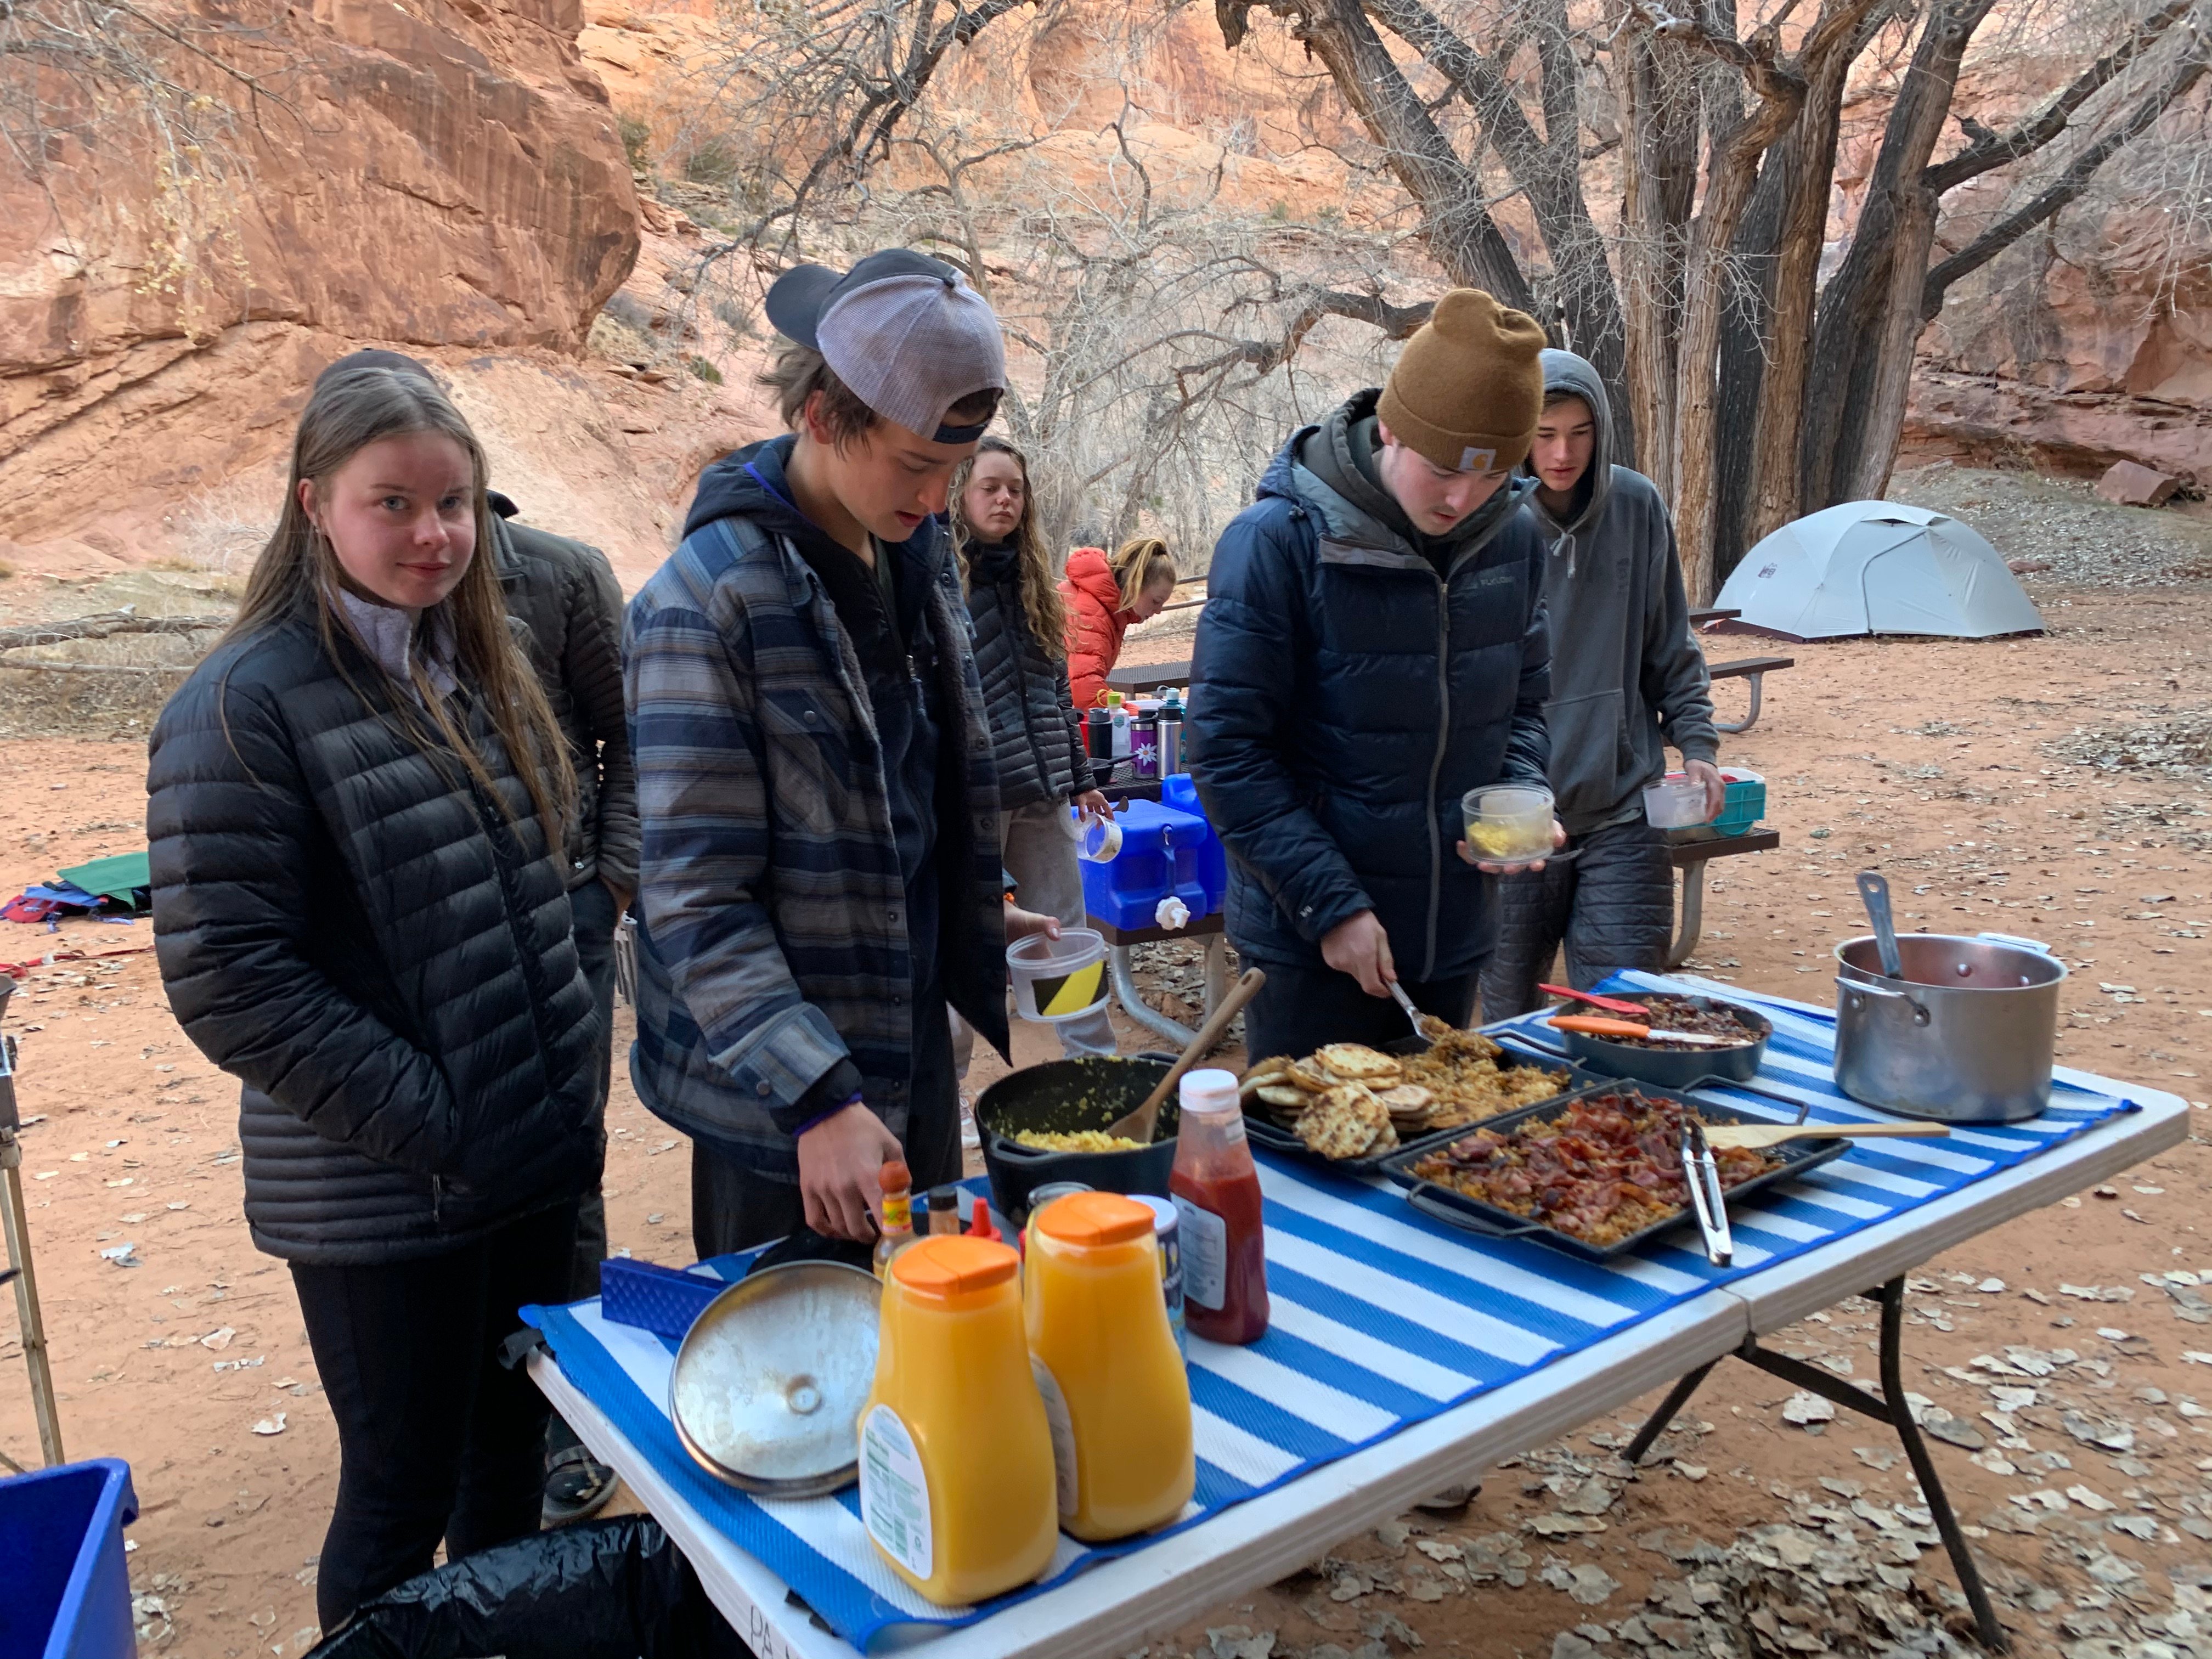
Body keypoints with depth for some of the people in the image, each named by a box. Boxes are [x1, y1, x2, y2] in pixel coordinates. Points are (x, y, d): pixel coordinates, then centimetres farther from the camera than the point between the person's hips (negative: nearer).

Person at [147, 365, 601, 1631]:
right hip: (383, 1204, -6)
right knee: (404, 1493, 10)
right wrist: (429, 1127, -18)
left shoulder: (479, 667, 7)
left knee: (512, 1464, 20)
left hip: (539, 1166, 6)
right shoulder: (247, 705, -14)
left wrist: (571, 1099, 8)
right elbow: (226, 978, -17)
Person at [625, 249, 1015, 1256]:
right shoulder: (706, 602, -20)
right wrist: (817, 1098, -27)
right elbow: (697, 901, -21)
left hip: (915, 1056, 7)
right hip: (777, 1099, -6)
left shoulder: (918, 555, 3)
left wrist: (985, 981, 12)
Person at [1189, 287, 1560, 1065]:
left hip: (1453, 941, 6)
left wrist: (1522, 798, -6)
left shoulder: (1514, 538, 1)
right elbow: (1226, 749, -16)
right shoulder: (1278, 541, -17)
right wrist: (1332, 905, -18)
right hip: (1308, 947, -5)